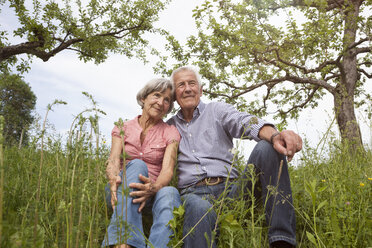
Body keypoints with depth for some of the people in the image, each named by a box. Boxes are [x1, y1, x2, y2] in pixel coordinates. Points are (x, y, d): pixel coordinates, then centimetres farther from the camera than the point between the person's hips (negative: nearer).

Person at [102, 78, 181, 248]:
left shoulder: (170, 132, 4)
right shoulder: (123, 128, 9)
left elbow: (167, 170, -11)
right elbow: (113, 161, -7)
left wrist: (154, 187, -35)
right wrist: (114, 180, -31)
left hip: (151, 194, 0)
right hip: (122, 193, 0)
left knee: (170, 193, -36)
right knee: (137, 165, -33)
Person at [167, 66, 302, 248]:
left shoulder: (216, 110, 14)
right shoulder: (170, 127, 19)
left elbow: (245, 122, -7)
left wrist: (274, 135, -30)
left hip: (231, 187, 2)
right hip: (194, 192, -2)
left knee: (267, 147, -23)